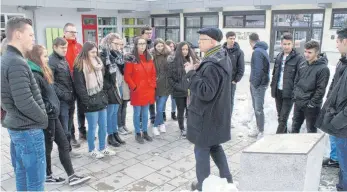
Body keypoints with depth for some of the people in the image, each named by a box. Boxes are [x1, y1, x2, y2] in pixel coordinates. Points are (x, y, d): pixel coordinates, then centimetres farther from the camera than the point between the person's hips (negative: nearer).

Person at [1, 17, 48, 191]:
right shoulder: (17, 63, -20)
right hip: (28, 129, -10)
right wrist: (44, 119, -11)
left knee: (22, 175, 21)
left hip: (16, 126, 10)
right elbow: (24, 102, -25)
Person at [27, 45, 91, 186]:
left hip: (52, 115, 10)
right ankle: (47, 177, 26)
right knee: (47, 147, 7)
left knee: (63, 144, 11)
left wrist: (53, 108, 14)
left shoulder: (41, 73, 12)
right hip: (46, 117, -10)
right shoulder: (34, 75, -20)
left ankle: (72, 176, 17)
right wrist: (49, 109, -16)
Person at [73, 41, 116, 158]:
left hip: (101, 99, 7)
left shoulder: (98, 62, 14)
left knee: (104, 126, 13)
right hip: (91, 102, -7)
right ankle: (92, 150, 21)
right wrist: (87, 102, -18)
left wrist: (104, 96, 13)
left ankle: (103, 148, 28)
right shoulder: (79, 66, -11)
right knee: (92, 127, 4)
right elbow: (79, 86, -15)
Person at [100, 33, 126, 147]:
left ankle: (115, 133, 24)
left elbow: (122, 71, 16)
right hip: (109, 89, -7)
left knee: (115, 112, 15)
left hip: (117, 87, 7)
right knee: (110, 113, 2)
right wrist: (109, 87, -18)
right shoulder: (103, 56, -13)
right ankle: (110, 136, 12)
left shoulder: (117, 55, 12)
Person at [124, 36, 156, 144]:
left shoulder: (149, 58, 8)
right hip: (137, 91, -5)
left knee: (145, 113, 14)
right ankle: (138, 134, 18)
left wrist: (153, 85, 4)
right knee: (137, 113, 6)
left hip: (148, 90, 5)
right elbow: (127, 76, -11)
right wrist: (134, 87, -13)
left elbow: (153, 73, 13)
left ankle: (145, 132, 26)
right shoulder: (131, 58, -10)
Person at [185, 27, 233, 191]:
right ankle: (227, 179, 35)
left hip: (207, 116, -10)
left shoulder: (211, 64, -25)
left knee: (202, 149, 7)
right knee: (214, 146, 23)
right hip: (217, 114, 10)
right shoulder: (223, 58, 8)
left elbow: (206, 92, -29)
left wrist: (192, 73, -23)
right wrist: (198, 70, 3)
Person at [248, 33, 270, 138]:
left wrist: (255, 84, -14)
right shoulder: (262, 50, 13)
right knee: (256, 107, 18)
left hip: (259, 84, -10)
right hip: (257, 83, 10)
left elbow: (258, 70, -22)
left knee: (258, 109, -4)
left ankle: (261, 132, 5)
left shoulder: (257, 52, -17)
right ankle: (258, 128, 29)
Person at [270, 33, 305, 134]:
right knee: (280, 117, 16)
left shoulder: (298, 58, -10)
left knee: (283, 119, -4)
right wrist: (273, 86, 12)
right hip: (278, 91, 6)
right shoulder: (279, 57, 10)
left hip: (289, 93, -6)